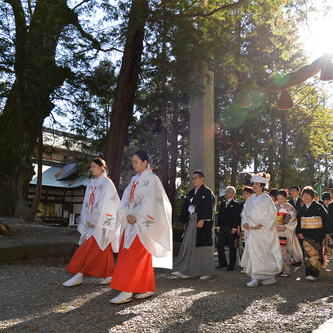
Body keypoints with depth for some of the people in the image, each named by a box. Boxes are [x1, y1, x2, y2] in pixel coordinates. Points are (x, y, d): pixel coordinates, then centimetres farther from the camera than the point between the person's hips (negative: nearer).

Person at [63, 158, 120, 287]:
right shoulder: (92, 184, 14)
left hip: (102, 222, -7)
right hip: (93, 222, 7)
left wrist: (94, 221, -16)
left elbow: (105, 204, -15)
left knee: (90, 249, -8)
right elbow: (87, 204, 13)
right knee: (103, 251, 10)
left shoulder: (107, 183, -9)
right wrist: (87, 220, 3)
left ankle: (79, 276, -4)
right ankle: (110, 276, 17)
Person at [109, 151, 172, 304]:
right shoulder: (134, 180, 16)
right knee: (142, 258, 9)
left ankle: (127, 292, -7)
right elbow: (126, 200, 12)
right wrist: (127, 216, -4)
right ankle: (148, 289, 17)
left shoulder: (152, 179, -6)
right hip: (131, 222, 7)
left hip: (143, 223, -7)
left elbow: (150, 201, -14)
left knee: (133, 256, -10)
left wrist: (136, 217, -16)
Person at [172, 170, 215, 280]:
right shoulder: (191, 193, 16)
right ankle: (184, 271, 6)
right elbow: (186, 207, 17)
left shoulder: (207, 192, -5)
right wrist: (186, 222, 12)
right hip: (191, 222, 7)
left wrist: (202, 220, -22)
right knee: (188, 245, 3)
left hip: (202, 223, -7)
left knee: (203, 246, -1)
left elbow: (208, 207, -14)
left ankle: (207, 272, 12)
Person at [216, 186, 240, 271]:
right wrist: (219, 226, 12)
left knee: (232, 247, 2)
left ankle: (231, 265, 12)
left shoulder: (236, 204, -3)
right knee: (219, 245, 4)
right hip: (223, 228, 6)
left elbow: (237, 217, -8)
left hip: (231, 228, -6)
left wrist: (234, 228, -14)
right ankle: (222, 263, 18)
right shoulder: (222, 203, 17)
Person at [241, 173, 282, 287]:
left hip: (264, 231, -5)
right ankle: (255, 278, 3)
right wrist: (245, 222, -5)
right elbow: (245, 213, 15)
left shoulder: (267, 199, -3)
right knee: (252, 251, -1)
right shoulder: (250, 200, 12)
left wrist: (261, 224, -16)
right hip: (251, 230, 5)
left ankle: (270, 276, 13)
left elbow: (272, 214, -7)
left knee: (265, 253, -2)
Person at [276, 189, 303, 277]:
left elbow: (294, 218, -9)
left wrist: (284, 227, -10)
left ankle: (286, 270, -3)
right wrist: (275, 226, -4)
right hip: (276, 230, 4)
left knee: (284, 250, -9)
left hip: (286, 231, -4)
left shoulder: (288, 207, -3)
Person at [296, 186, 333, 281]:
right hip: (306, 234, 4)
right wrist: (299, 232, 3)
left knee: (315, 253, -7)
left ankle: (314, 274, -5)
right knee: (308, 253, 3)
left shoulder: (318, 207, -4)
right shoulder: (302, 208, 9)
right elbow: (298, 221, 14)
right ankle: (309, 273, 10)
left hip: (317, 234, -4)